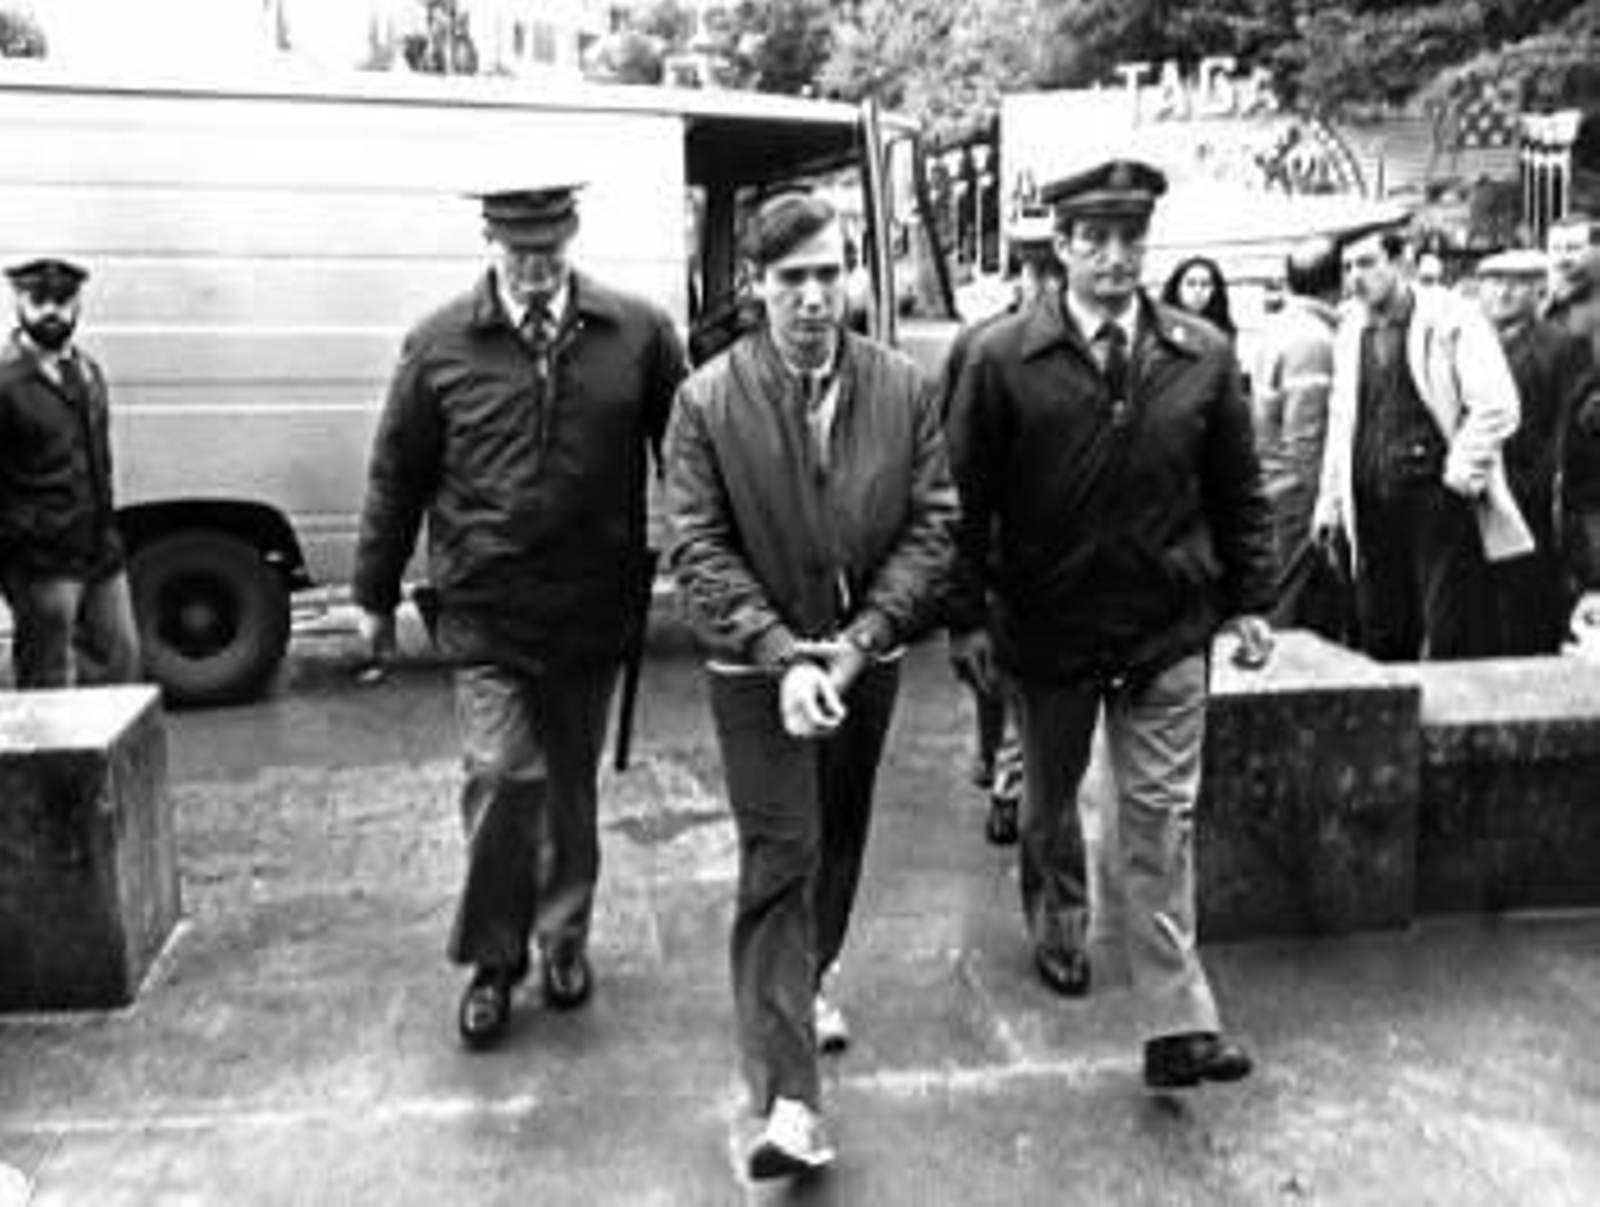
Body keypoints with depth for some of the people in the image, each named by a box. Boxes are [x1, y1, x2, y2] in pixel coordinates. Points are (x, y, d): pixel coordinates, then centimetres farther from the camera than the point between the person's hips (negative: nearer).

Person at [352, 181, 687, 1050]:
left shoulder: (638, 333, -1)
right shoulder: (441, 345, -1)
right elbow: (396, 477, 6)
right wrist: (375, 596, 11)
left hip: (593, 610, 1)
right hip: (485, 615, -1)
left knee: (571, 783, 14)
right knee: (502, 776, -7)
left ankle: (563, 937, 35)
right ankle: (492, 960, 13)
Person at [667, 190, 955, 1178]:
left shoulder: (907, 389, -4)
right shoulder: (708, 401, -10)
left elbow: (934, 525, -4)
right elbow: (700, 549, -11)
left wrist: (861, 639, -14)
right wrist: (783, 656, -21)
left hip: (868, 660, 3)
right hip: (759, 670, -3)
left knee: (841, 842, 19)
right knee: (780, 861, -6)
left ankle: (808, 979, 47)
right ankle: (790, 1097, -2)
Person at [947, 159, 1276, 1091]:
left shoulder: (1205, 357, 0)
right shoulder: (1003, 360, -7)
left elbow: (1238, 492, 7)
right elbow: (968, 498, -5)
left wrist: (1249, 600, 3)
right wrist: (969, 616, -7)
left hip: (1169, 632, 0)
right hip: (1047, 626, 0)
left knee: (1162, 819, -1)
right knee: (1051, 800, 19)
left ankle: (1179, 1023, 2)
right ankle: (1059, 931, 47)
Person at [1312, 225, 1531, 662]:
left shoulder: (1452, 318, -5)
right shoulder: (1350, 333, 13)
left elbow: (1498, 408, -11)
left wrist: (1459, 472, -15)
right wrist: (1330, 501, 16)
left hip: (1441, 499, -5)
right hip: (1373, 507, 6)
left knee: (1453, 642, -3)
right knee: (1381, 640, 10)